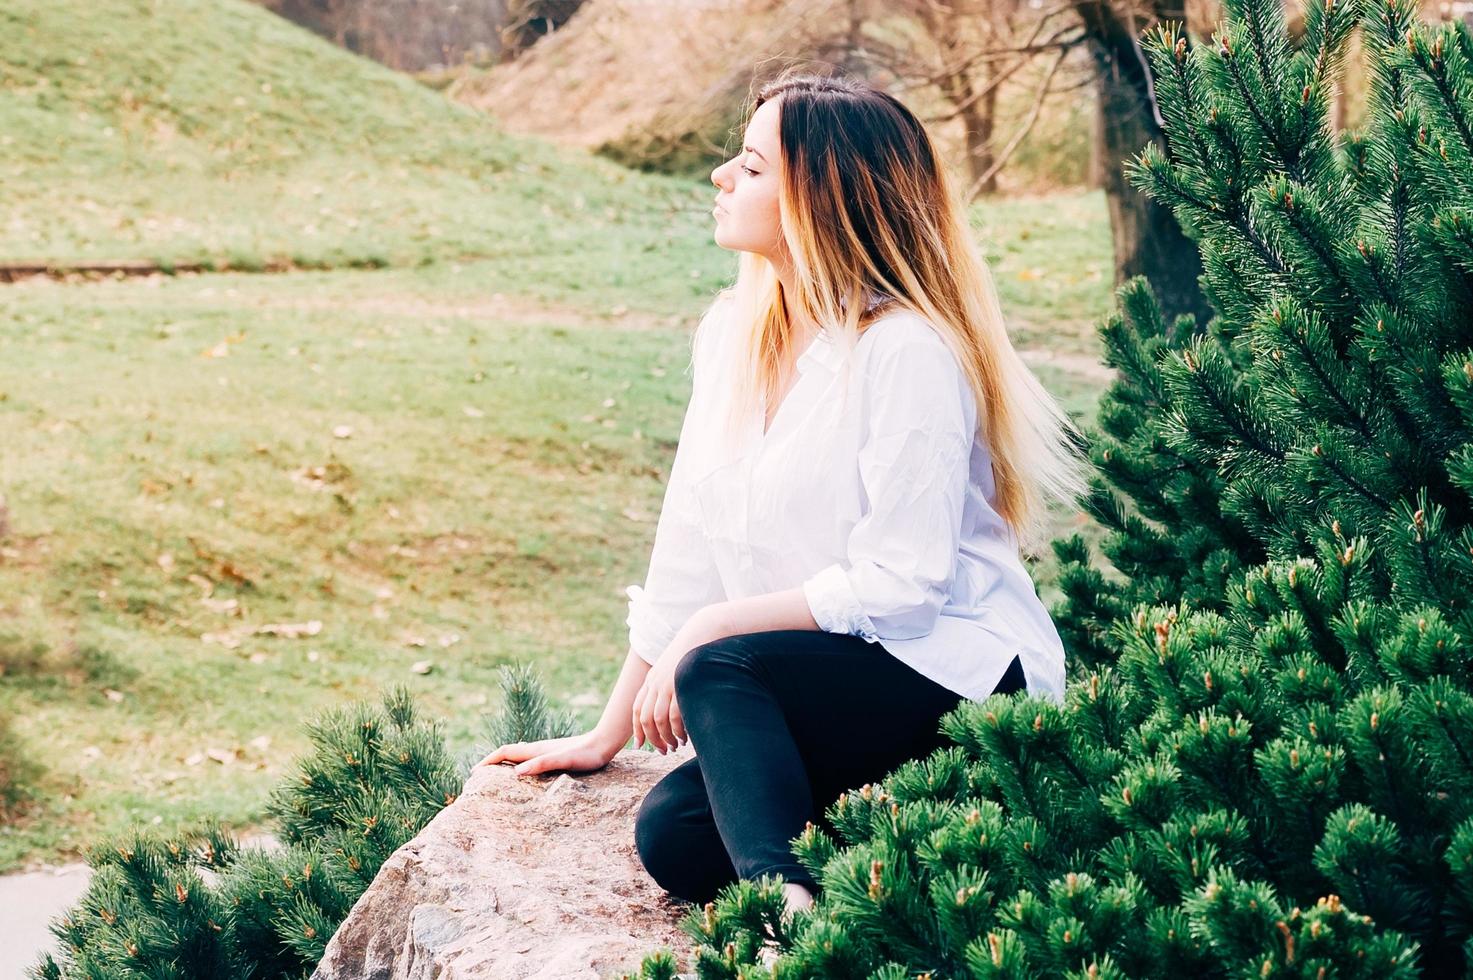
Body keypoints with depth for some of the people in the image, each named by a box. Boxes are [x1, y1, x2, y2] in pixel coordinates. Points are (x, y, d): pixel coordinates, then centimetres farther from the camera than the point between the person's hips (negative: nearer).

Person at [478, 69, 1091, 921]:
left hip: (965, 681, -7)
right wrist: (608, 735, 8)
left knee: (718, 667, -28)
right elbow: (689, 551, 9)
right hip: (829, 685, 7)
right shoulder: (733, 331, 6)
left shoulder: (908, 353, -17)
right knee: (671, 833, -14)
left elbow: (899, 584, -20)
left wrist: (715, 626, -16)